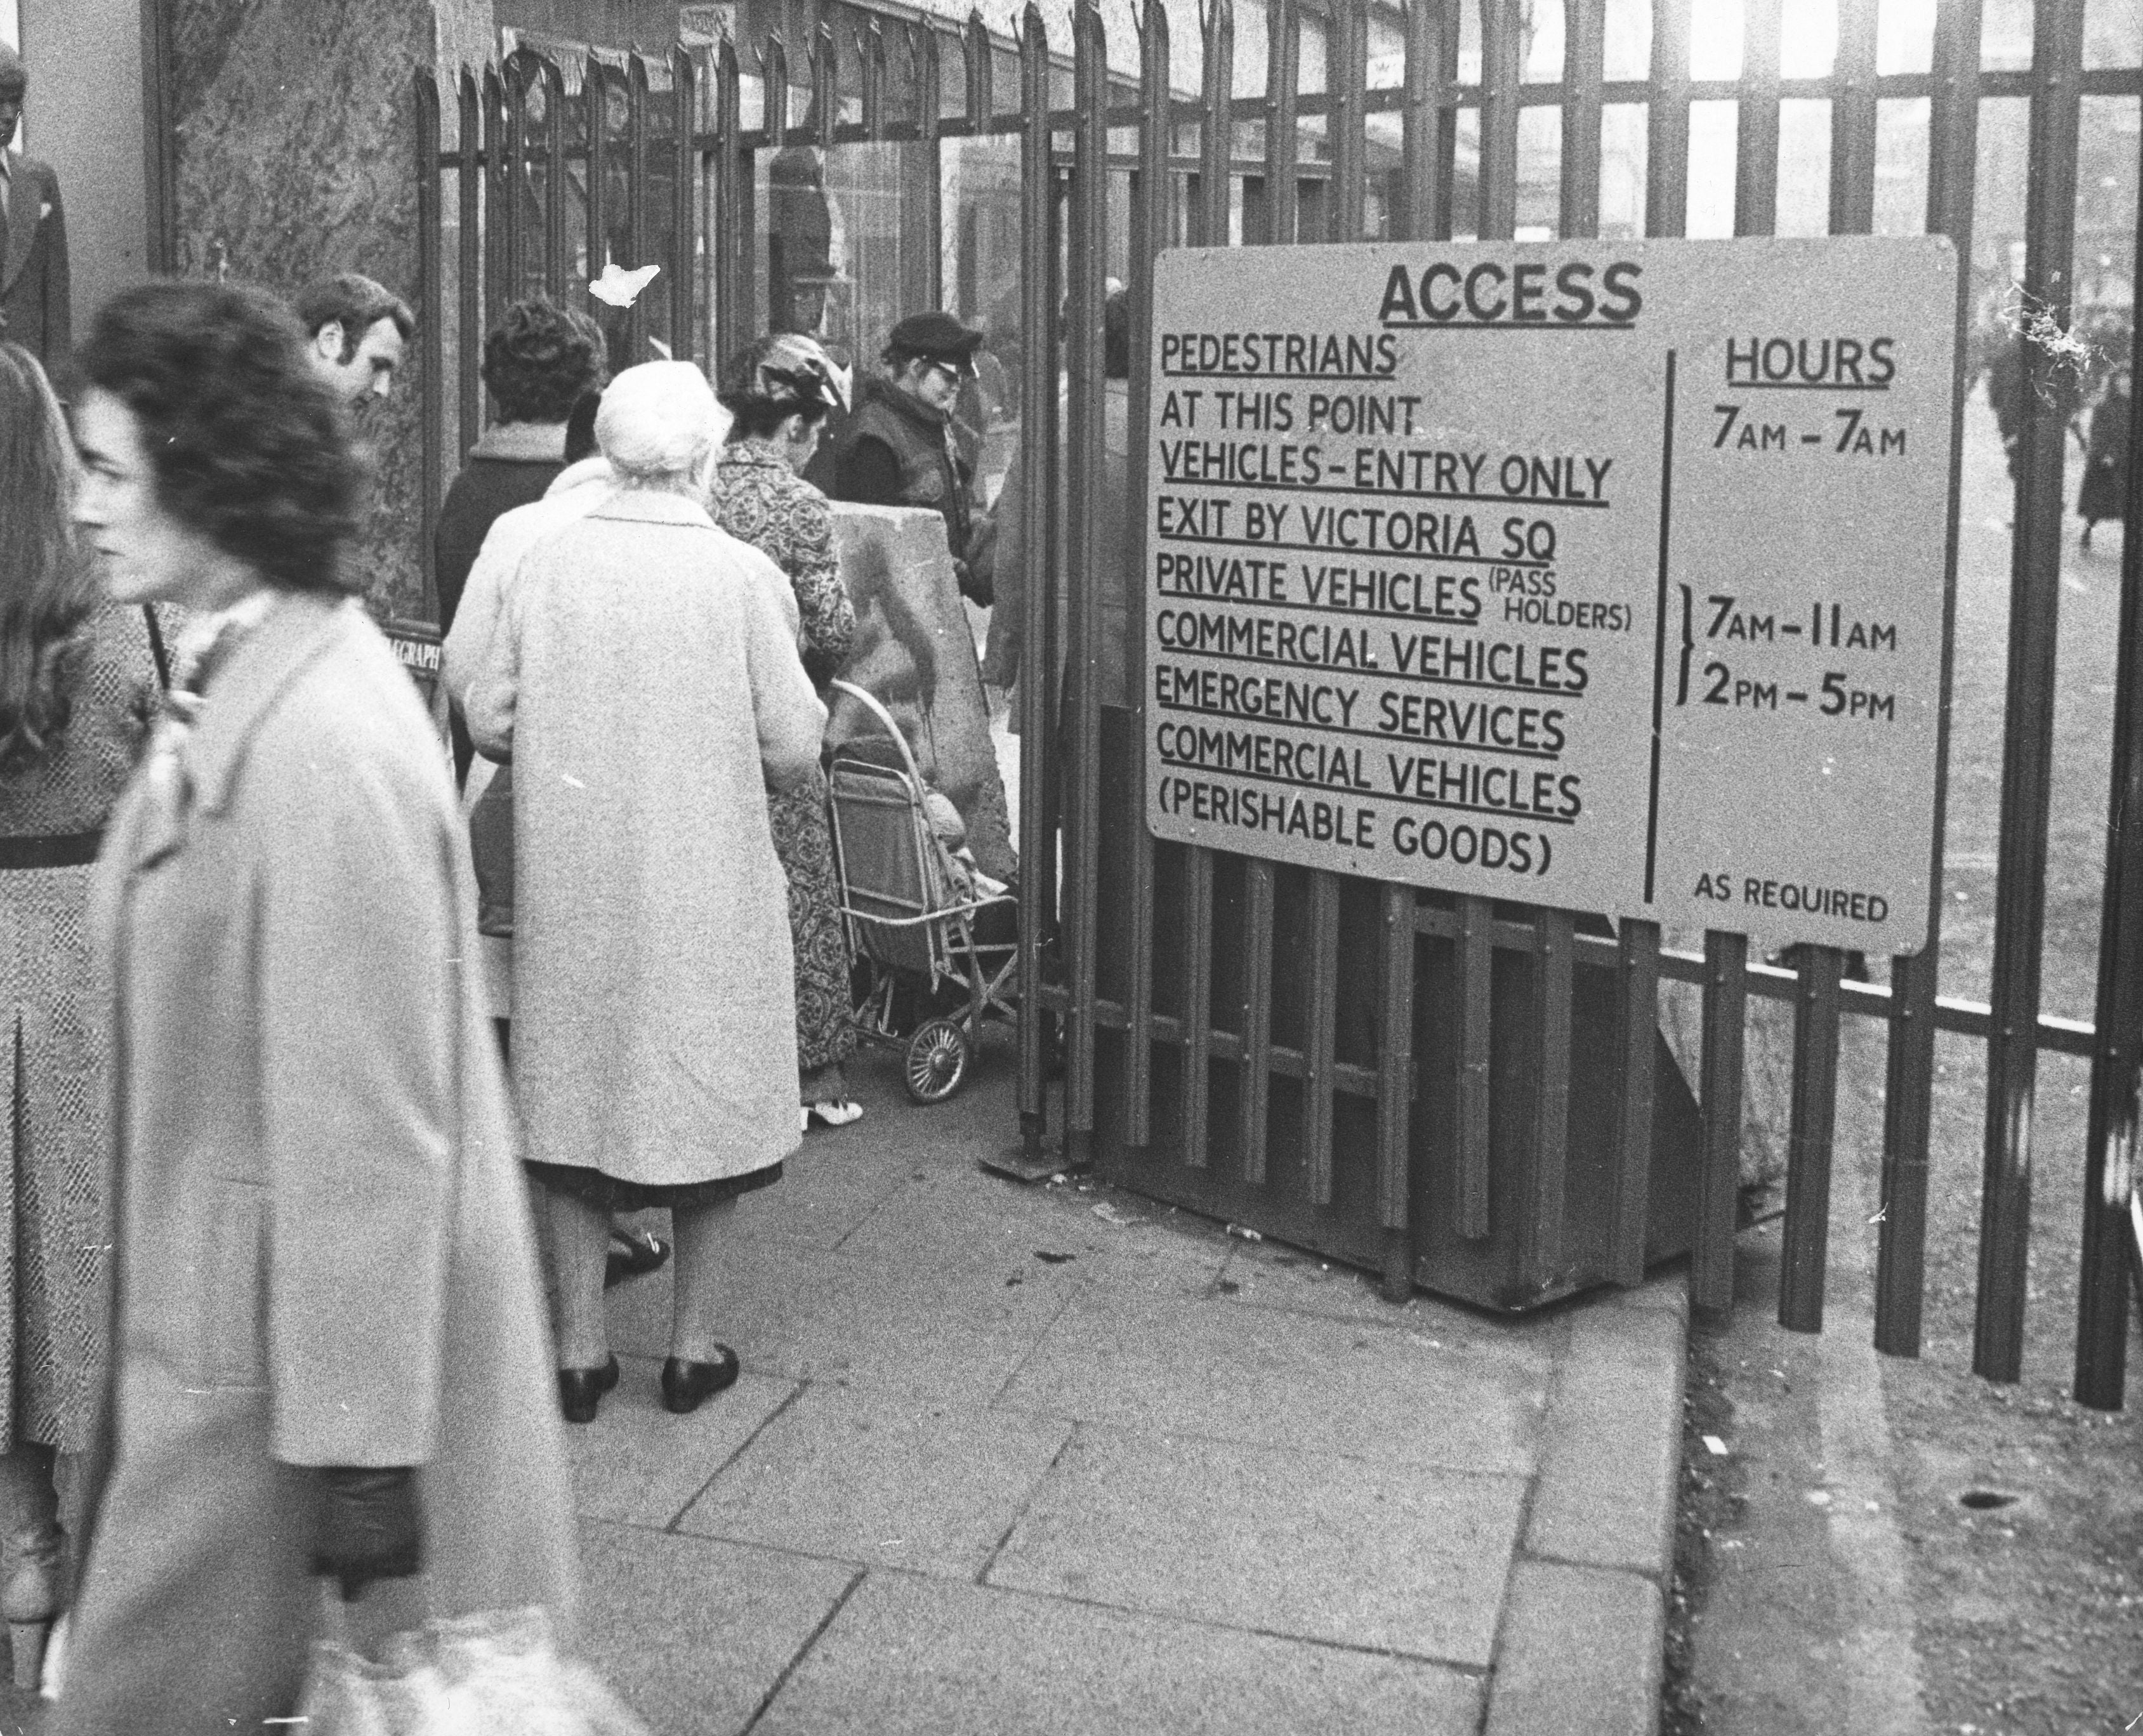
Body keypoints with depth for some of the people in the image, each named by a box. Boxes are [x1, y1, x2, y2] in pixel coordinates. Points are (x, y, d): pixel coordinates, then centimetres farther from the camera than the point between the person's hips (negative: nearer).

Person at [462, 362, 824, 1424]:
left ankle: (580, 1349, 19)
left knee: (575, 1098, 12)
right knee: (703, 1099, 12)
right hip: (707, 882, -2)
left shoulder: (547, 561, -4)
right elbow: (792, 750, -11)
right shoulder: (742, 575, -11)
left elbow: (488, 720, -1)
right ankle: (691, 1344, 21)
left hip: (570, 879, 2)